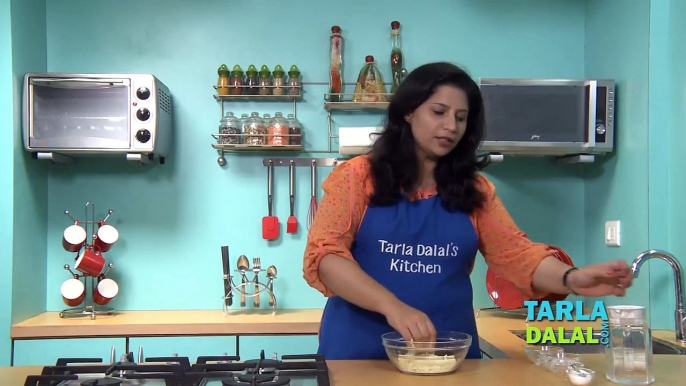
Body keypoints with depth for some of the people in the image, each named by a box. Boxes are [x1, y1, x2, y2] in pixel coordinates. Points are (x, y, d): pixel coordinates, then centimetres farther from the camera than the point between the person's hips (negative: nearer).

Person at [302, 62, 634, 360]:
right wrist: (392, 306, -25)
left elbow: (516, 253, -2)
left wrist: (572, 279, -22)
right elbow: (324, 255, -12)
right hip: (361, 351, -2)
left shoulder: (475, 189, 8)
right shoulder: (357, 176, -2)